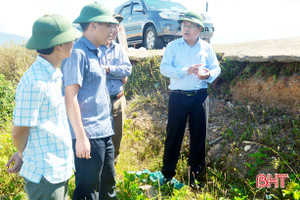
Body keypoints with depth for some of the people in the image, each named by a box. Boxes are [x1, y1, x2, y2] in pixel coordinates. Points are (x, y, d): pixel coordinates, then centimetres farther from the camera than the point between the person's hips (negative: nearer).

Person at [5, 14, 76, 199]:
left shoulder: (54, 75, 5)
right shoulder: (34, 83, -24)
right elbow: (19, 132, -16)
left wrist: (23, 154, 12)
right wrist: (23, 156, 3)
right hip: (45, 175, -8)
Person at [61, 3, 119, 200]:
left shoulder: (96, 53, 14)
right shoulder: (77, 53, -13)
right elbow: (70, 97, -18)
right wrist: (81, 137, -19)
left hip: (104, 133, 9)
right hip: (88, 136, -9)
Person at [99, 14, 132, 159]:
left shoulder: (120, 49, 12)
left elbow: (128, 69, 0)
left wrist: (108, 68, -15)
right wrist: (119, 74, -11)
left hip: (118, 100, 6)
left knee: (116, 141, 16)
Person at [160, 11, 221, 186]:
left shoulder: (207, 48, 9)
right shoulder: (173, 46, 3)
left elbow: (216, 68, 9)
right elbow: (164, 68, -8)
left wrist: (208, 74, -14)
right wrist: (186, 71, -21)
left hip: (200, 97, 2)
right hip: (178, 97, -2)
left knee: (199, 135, 8)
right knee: (174, 134, 2)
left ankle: (196, 173, 24)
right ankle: (168, 174, 16)